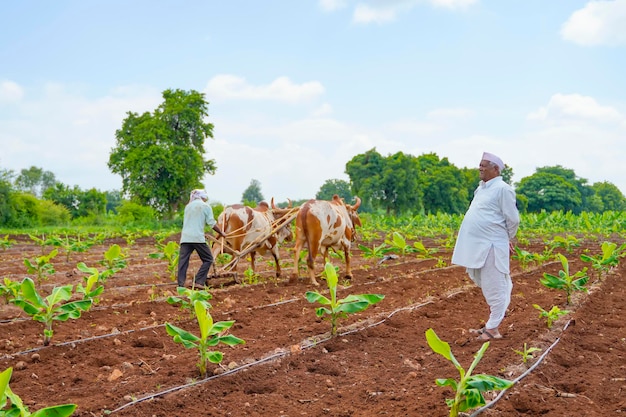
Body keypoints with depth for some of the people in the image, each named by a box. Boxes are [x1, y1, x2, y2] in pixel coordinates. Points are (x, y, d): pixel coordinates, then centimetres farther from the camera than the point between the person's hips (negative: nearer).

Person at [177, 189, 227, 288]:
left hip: (185, 237, 5)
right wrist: (221, 233, 14)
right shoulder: (205, 206, 3)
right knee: (208, 259, 7)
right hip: (197, 238, -5)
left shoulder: (188, 206, 19)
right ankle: (199, 281, -3)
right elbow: (212, 223, 0)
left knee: (183, 261, 3)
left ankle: (180, 284, -4)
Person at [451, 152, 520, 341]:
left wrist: (508, 239, 3)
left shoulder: (502, 189, -11)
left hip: (492, 247, -9)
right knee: (487, 285, 16)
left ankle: (492, 328, 2)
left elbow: (513, 220, -11)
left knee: (494, 288, -3)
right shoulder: (481, 188, 17)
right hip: (478, 246, 9)